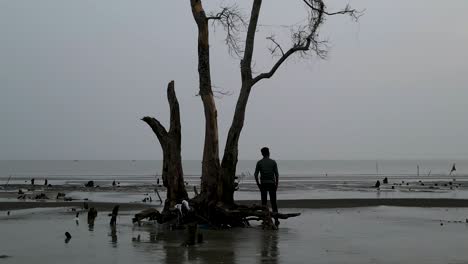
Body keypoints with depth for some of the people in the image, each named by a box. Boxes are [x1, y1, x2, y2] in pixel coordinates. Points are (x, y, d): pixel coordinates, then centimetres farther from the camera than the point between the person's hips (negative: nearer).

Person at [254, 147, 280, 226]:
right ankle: (276, 220, -2)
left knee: (264, 202, 6)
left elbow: (256, 175, -5)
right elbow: (276, 175, -5)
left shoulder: (259, 162, 0)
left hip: (263, 184, 0)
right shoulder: (273, 162, -1)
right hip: (271, 184, 0)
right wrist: (276, 185, 4)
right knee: (273, 203, 3)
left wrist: (258, 184, 5)